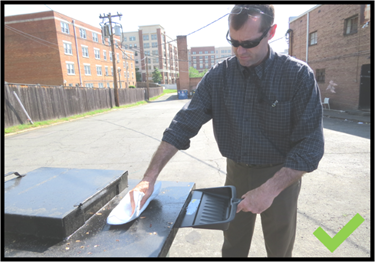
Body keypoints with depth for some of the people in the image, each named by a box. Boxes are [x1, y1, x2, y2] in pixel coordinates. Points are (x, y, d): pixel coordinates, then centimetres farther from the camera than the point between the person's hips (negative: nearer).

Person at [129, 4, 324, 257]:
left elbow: (310, 144, -18)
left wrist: (270, 189, -27)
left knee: (279, 248, 21)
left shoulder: (298, 75, -17)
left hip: (281, 176, -1)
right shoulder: (218, 75, -9)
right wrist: (150, 177, -19)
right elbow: (183, 125, -13)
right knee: (233, 247, 20)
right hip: (236, 172, 2)